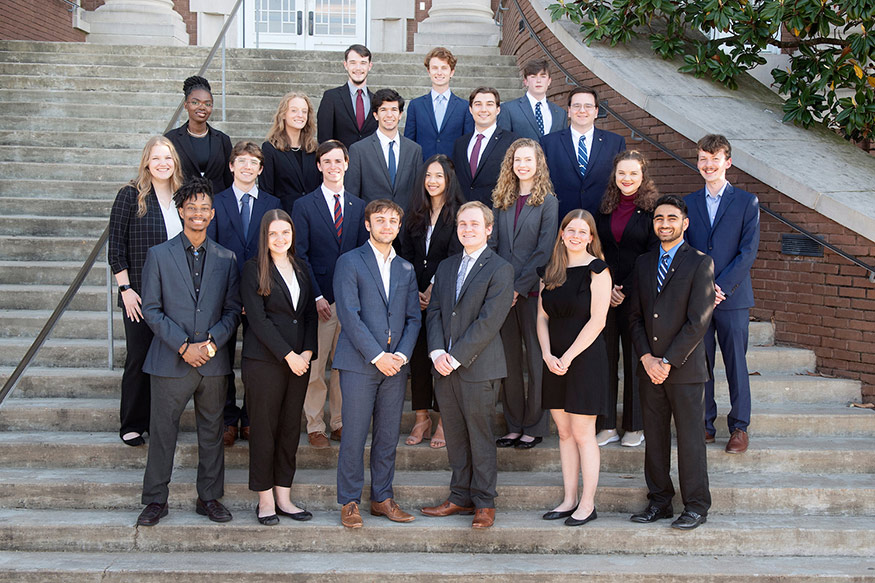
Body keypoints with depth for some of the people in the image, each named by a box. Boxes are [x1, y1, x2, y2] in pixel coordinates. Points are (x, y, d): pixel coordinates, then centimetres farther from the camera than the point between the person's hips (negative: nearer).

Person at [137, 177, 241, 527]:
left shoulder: (226, 258, 8)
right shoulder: (159, 255, 2)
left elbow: (233, 310, 7)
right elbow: (151, 309, -2)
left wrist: (212, 342, -10)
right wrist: (184, 345, -11)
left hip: (214, 360, 2)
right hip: (170, 361, -2)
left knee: (211, 431, 9)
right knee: (162, 431, 3)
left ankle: (209, 498, 21)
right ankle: (155, 501, 16)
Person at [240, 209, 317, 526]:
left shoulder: (300, 268, 14)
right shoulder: (254, 269, -3)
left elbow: (310, 313, 13)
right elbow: (257, 319, -10)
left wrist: (307, 351, -2)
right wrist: (288, 355, -13)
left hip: (299, 360, 5)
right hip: (264, 360, -5)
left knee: (291, 428, 7)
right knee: (264, 428, 0)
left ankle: (283, 497, 15)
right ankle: (265, 499, 9)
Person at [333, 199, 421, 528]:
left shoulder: (406, 269, 16)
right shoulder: (349, 262, 0)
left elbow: (413, 318, 13)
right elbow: (349, 314, -9)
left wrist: (402, 355, -4)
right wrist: (377, 356, -13)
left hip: (395, 365, 5)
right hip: (358, 364, -4)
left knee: (388, 437, 8)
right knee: (354, 436, -3)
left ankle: (382, 498, 19)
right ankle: (349, 502, 8)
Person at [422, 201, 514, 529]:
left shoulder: (500, 270, -6)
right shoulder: (446, 267, 15)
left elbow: (488, 321, -13)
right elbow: (434, 312, 10)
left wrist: (457, 357, -16)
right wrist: (437, 351, -6)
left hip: (478, 367, -6)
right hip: (445, 367, 6)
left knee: (481, 437, 1)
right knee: (455, 436, 12)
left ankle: (484, 503, 12)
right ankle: (460, 497, 22)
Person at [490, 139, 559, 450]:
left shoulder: (548, 202, -2)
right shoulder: (501, 200, 12)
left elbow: (544, 252, -7)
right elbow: (492, 243, 9)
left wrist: (520, 287, -12)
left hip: (532, 291, -4)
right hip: (502, 291, 4)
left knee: (535, 360, 2)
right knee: (509, 360, 7)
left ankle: (534, 427, 11)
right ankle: (514, 425, 17)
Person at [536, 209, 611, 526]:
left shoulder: (596, 270, -6)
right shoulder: (550, 271, 12)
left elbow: (597, 321, -12)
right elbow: (542, 317, 11)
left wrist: (567, 357, -14)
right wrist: (547, 355, -4)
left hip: (585, 358, -6)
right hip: (555, 361, 6)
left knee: (582, 434, -3)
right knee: (564, 432, 10)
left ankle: (587, 505, 6)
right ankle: (569, 500, 17)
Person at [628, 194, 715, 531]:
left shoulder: (700, 263, -4)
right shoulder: (643, 263, 13)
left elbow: (698, 321, -10)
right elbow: (635, 316, 11)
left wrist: (668, 361, -13)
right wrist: (646, 357, -4)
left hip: (685, 368, -5)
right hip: (649, 367, 5)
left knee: (690, 439, 1)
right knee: (654, 437, 9)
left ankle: (696, 506, 11)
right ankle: (659, 501, 20)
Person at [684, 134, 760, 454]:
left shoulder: (747, 202, 3)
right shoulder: (688, 203, 10)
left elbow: (748, 252, -4)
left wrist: (721, 287, -13)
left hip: (733, 297, -2)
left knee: (736, 364, 3)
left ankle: (739, 426, 13)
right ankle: (704, 424, 16)